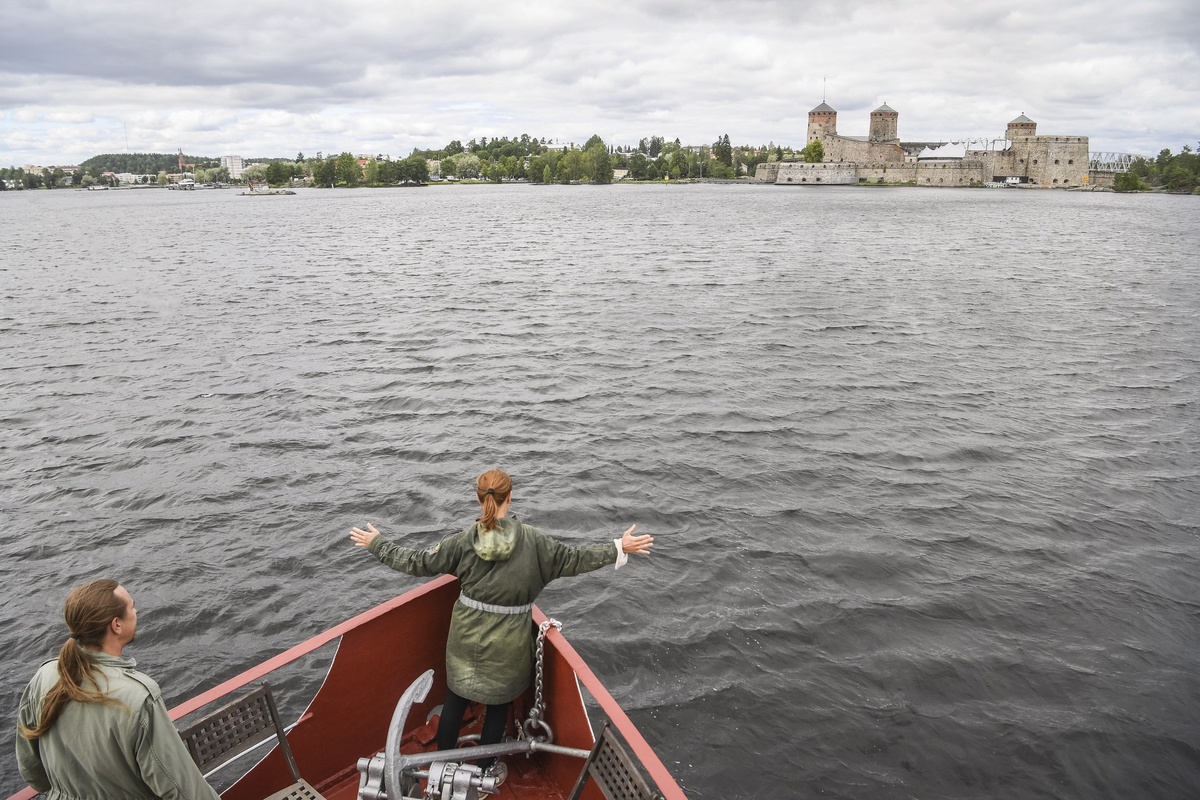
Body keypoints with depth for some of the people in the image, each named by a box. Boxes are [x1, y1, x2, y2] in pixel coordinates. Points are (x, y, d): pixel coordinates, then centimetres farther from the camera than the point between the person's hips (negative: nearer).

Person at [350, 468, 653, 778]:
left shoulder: (462, 541, -13)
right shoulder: (532, 540, -16)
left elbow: (418, 563, -6)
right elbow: (572, 559, -10)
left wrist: (376, 543, 8)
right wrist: (620, 548, -2)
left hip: (466, 638, 2)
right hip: (508, 645, -1)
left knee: (454, 702, 19)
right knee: (498, 705, 17)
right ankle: (484, 772, 32)